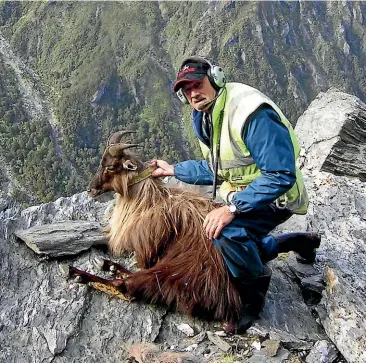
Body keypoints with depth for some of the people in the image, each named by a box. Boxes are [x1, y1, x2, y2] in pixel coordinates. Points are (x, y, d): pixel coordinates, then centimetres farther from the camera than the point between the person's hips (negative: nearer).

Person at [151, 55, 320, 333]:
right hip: (241, 196, 10)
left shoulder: (252, 113, -31)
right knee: (239, 251, 23)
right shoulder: (204, 118, -1)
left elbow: (281, 175, -34)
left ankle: (254, 295, -7)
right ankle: (299, 241, 41)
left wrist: (232, 208, -37)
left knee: (229, 231, -35)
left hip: (275, 197, -9)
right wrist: (173, 170, 8)